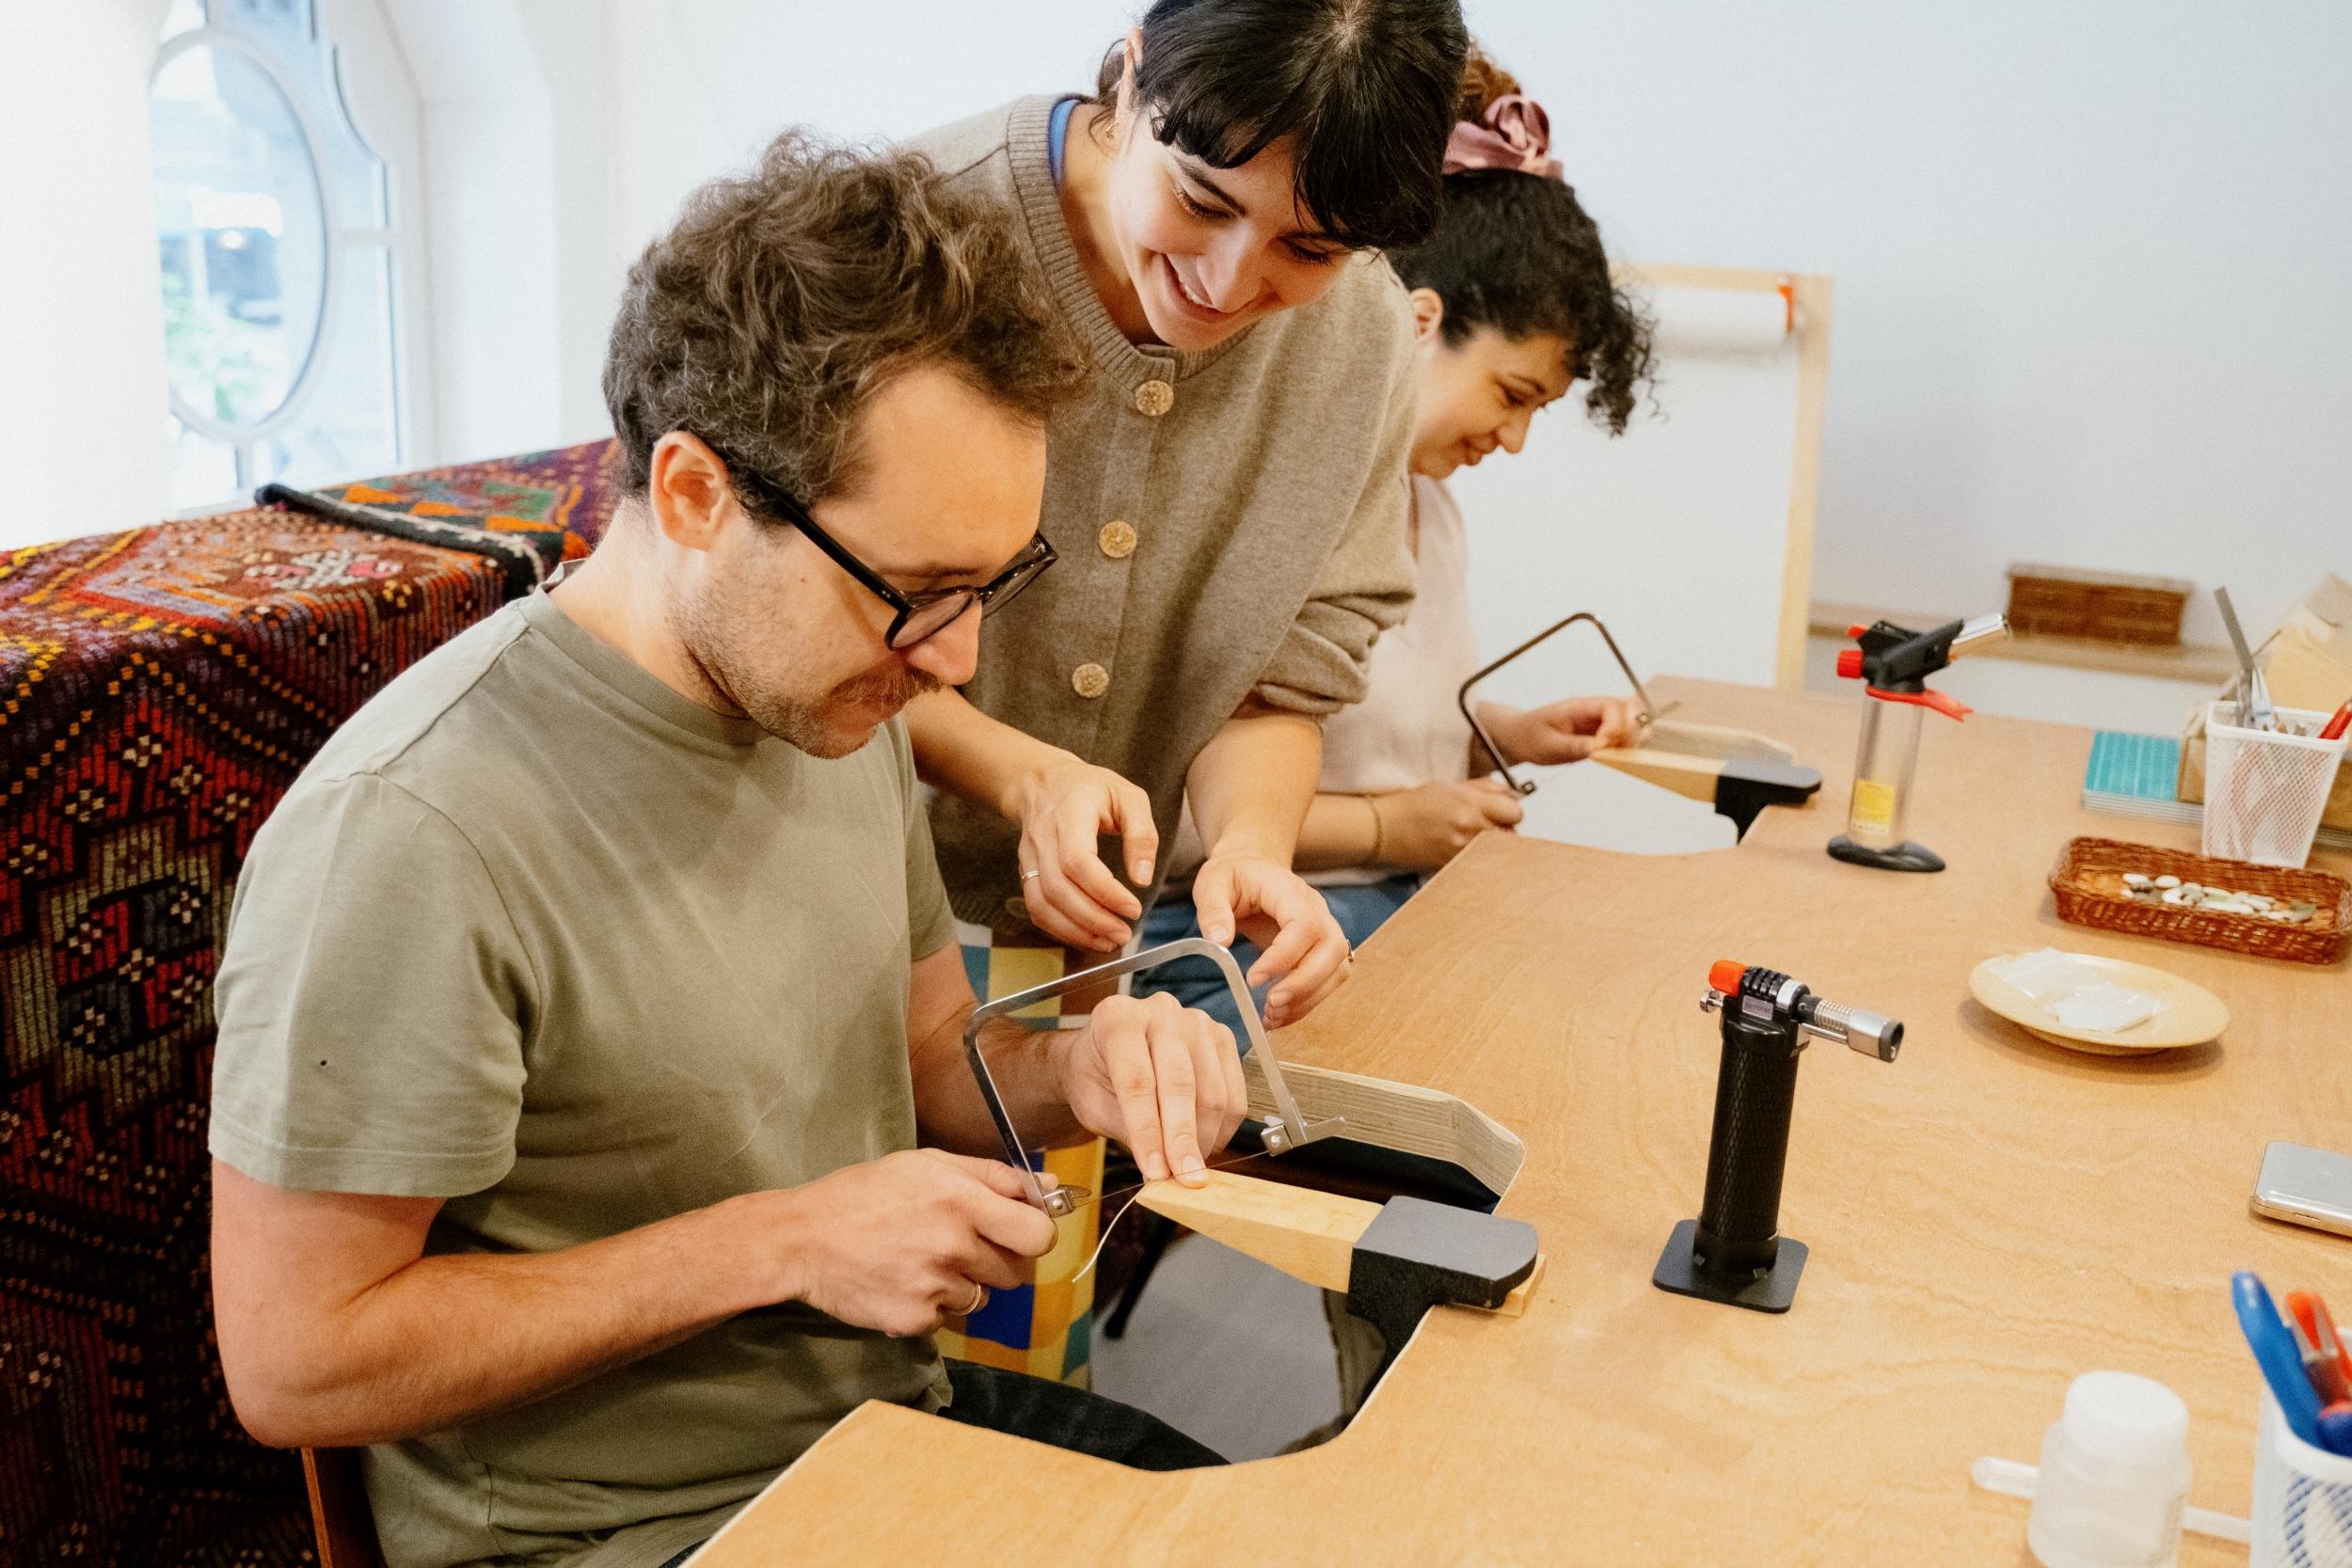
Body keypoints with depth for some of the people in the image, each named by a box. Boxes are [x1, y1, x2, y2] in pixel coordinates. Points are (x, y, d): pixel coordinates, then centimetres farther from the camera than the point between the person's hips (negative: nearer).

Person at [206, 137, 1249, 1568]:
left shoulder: (828, 695, 0)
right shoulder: (406, 833, -25)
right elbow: (293, 1361, -19)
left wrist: (1072, 1074, -10)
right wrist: (786, 1245, -22)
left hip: (890, 1413, 7)